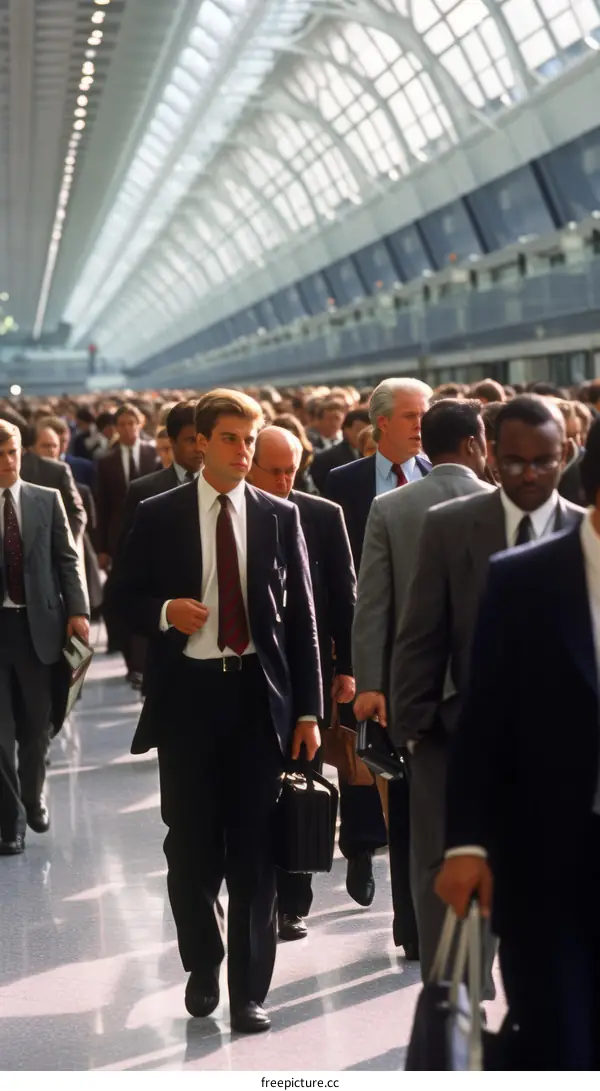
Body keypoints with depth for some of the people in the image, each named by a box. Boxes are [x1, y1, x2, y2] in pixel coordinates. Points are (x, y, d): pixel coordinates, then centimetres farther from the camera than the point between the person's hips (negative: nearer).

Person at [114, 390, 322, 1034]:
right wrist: (164, 611, -14)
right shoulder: (158, 516, 3)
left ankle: (249, 991, 12)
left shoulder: (280, 517, 5)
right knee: (191, 847, 6)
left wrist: (307, 710, 1)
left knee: (255, 851, 2)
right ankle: (202, 966, 29)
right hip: (188, 692, 0)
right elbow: (125, 597, 9)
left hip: (259, 693, 0)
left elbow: (301, 617, 6)